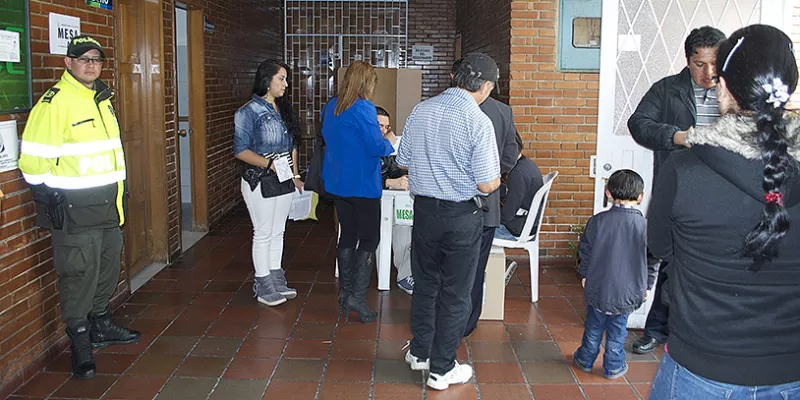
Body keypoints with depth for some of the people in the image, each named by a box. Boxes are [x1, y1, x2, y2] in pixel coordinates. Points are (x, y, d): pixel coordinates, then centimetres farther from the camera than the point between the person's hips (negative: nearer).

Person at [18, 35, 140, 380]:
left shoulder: (102, 98, 13)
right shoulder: (55, 101, -14)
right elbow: (34, 157, -15)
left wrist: (121, 187, 21)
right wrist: (48, 199, -15)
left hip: (108, 205, 8)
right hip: (74, 209, -8)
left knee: (108, 269, 18)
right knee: (79, 276, -1)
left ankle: (102, 326, 35)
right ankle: (80, 345, 12)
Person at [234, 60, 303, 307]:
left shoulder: (283, 109, 11)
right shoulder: (249, 111, -11)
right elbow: (241, 150, -15)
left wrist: (295, 176, 13)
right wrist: (269, 164, -24)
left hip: (284, 181, 7)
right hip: (260, 182, -7)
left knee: (278, 232, 14)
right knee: (263, 234, 1)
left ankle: (276, 279, 25)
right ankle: (263, 287, 12)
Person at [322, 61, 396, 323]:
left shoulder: (331, 107, 7)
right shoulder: (363, 108, -18)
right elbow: (376, 147, -19)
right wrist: (390, 143, 2)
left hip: (337, 183, 8)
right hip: (362, 185, -8)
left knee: (348, 235, 17)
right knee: (369, 239, 1)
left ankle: (345, 292, 22)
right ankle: (357, 296, -4)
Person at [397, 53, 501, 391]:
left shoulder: (420, 111, -1)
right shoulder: (478, 121, -17)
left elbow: (403, 162, 8)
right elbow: (487, 184, -18)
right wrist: (496, 178, 4)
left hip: (424, 209, 5)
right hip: (462, 215, -5)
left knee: (425, 284, 21)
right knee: (455, 294, 10)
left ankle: (420, 351, 38)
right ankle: (441, 369, 21)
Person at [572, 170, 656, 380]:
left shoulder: (597, 221, -9)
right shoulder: (646, 227, -11)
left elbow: (585, 251, 1)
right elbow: (652, 262, -3)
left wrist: (585, 275, 17)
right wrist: (645, 287, 12)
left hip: (597, 287, 1)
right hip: (627, 292, 0)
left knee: (594, 325, 19)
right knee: (617, 329, 16)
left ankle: (585, 359, 34)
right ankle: (614, 366, 28)